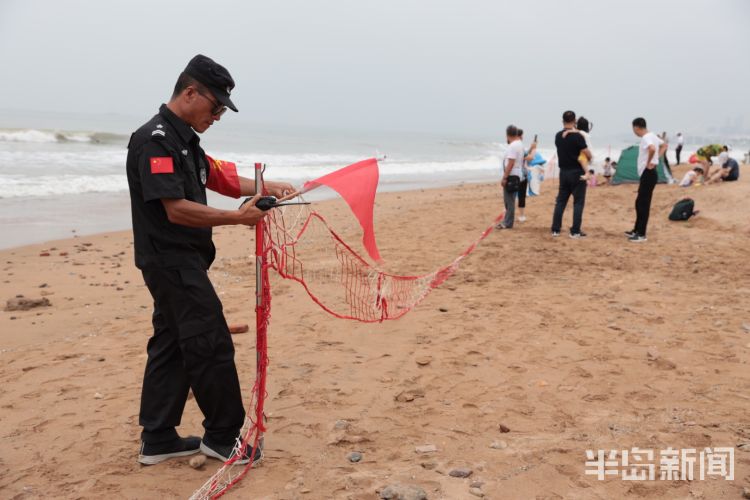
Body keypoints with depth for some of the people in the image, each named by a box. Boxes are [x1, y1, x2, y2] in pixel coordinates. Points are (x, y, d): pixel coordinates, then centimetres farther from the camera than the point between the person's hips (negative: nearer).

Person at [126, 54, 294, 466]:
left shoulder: (183, 139, 15)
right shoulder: (156, 139, -17)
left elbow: (220, 178, 20)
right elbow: (176, 209, -24)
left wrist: (266, 187, 6)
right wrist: (236, 217, -23)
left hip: (180, 261, 10)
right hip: (172, 261, -10)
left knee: (171, 345, 13)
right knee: (211, 344, -4)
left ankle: (157, 439, 22)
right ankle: (222, 436, 9)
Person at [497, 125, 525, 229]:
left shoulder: (512, 146, -17)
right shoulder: (520, 144, 14)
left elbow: (510, 163, -22)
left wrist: (504, 177, -20)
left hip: (511, 176, -10)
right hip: (516, 176, 10)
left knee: (509, 200, -6)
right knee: (509, 200, 16)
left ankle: (507, 223, -3)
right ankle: (507, 221, 22)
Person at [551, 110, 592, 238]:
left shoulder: (558, 136, 5)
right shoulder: (577, 136, -14)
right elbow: (588, 155, -13)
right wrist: (589, 159, 8)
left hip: (563, 172, 6)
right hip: (577, 172, -6)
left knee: (560, 201, 11)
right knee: (578, 202, 1)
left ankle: (555, 229, 10)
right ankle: (575, 231, 0)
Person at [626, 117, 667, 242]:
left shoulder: (646, 138, -17)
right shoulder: (652, 136, 14)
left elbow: (652, 149, -37)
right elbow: (664, 145, 28)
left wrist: (648, 163, -22)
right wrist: (657, 158, 15)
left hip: (648, 174, -10)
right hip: (647, 174, 10)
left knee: (643, 204, -5)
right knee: (640, 203, 16)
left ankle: (641, 234, -1)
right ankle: (637, 230, 24)